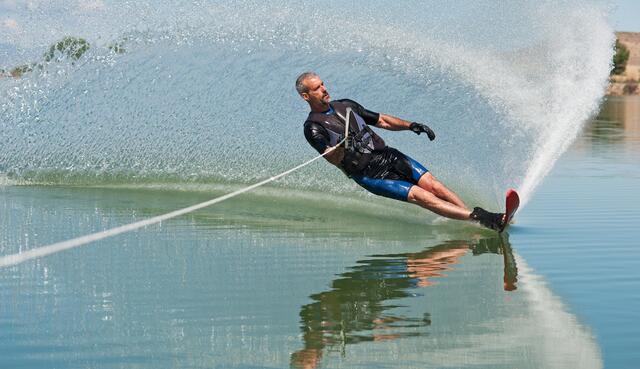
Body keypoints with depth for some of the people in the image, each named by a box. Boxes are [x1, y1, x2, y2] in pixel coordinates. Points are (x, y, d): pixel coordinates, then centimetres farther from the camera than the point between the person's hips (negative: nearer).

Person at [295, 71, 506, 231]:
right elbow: (333, 159, -18)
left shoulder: (345, 105, 13)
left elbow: (381, 121, 19)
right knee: (420, 196, -19)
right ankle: (483, 220, -27)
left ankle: (480, 215, -15)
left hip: (388, 156, 6)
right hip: (370, 174, -6)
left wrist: (410, 125, 5)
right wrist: (342, 147, -40)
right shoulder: (313, 128, -7)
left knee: (433, 185, -12)